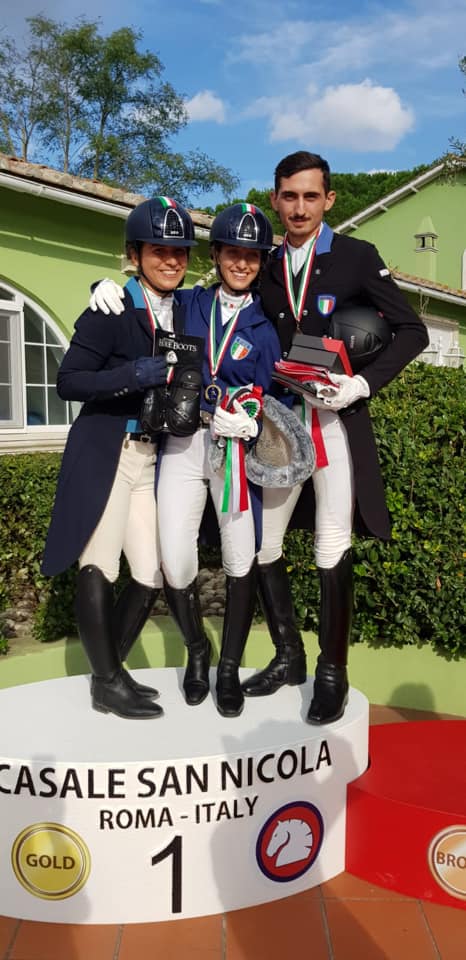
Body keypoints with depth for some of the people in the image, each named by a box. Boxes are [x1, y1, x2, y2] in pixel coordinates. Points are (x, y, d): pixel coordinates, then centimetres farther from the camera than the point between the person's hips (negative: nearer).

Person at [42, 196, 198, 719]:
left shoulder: (187, 312, 13)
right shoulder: (111, 310, -5)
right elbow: (68, 381, -10)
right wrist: (133, 375, -21)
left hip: (153, 458, 6)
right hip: (103, 455, -6)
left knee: (151, 575, 4)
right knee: (98, 567, -3)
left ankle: (110, 672, 23)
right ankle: (107, 682, 13)